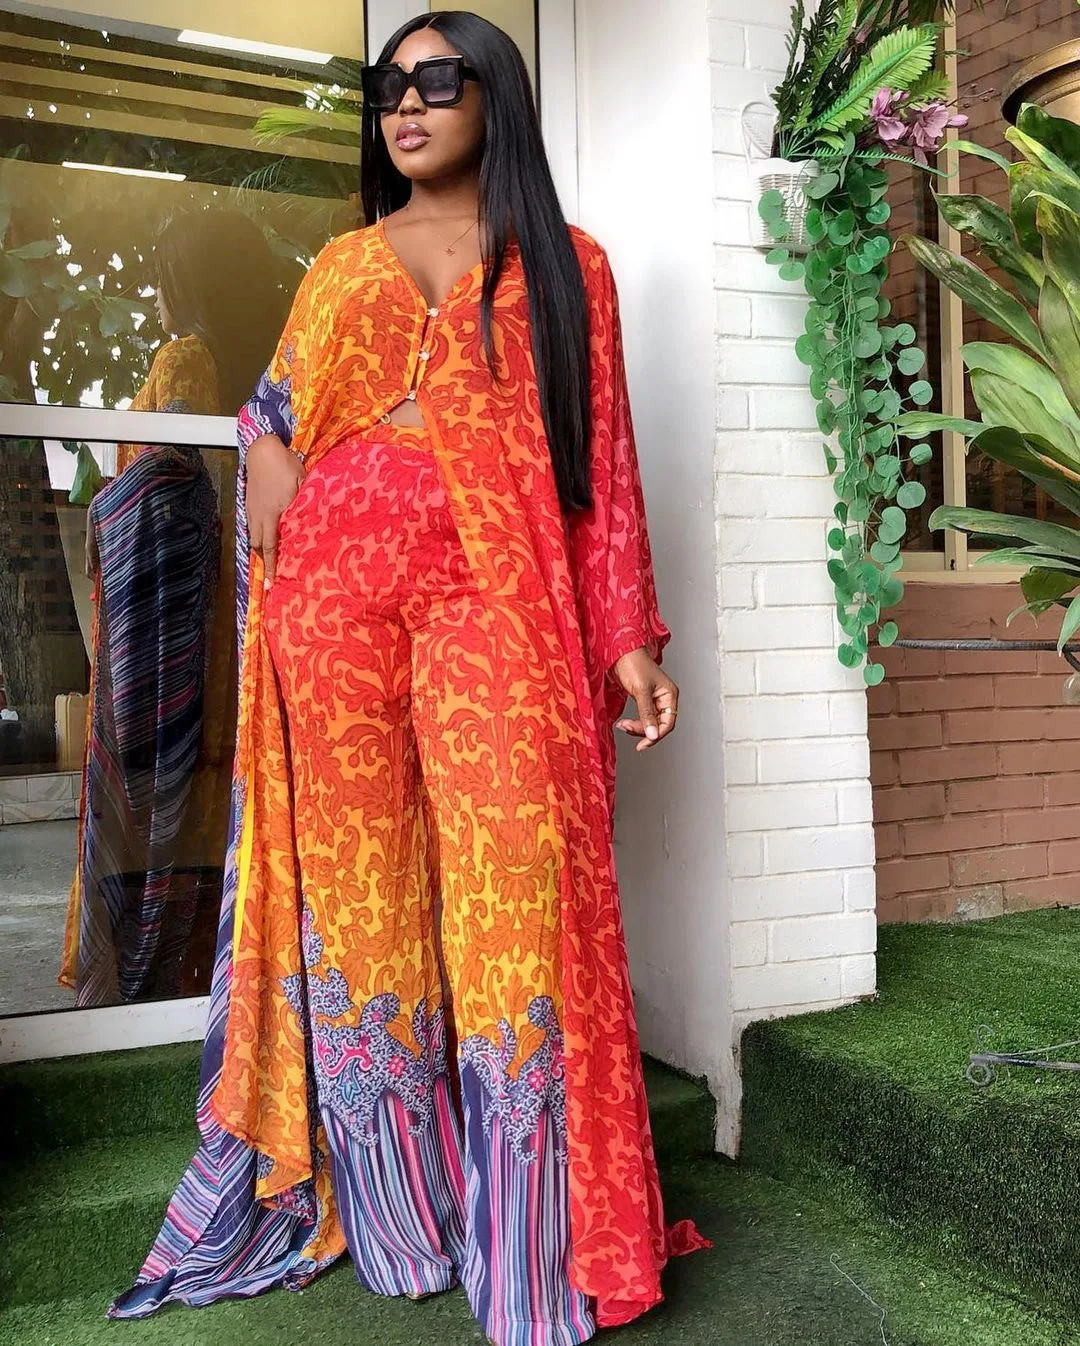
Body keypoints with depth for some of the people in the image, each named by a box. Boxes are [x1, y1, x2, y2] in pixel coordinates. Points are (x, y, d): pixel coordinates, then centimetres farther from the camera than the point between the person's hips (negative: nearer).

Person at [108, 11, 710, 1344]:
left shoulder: (564, 265, 14)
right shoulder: (342, 265, 21)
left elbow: (601, 459, 8)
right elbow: (273, 420, 24)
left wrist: (628, 635, 0)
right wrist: (272, 483, 0)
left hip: (494, 598, -2)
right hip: (337, 588, 3)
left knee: (509, 873, -11)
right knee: (356, 874, 1)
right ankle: (393, 1213, 16)